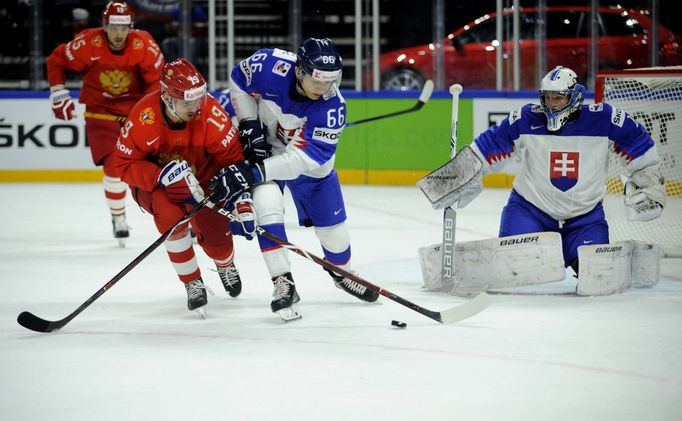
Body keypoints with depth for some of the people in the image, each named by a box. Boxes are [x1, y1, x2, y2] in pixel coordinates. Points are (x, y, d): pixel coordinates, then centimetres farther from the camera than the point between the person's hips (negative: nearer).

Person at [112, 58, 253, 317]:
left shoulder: (210, 112, -29)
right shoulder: (143, 116, -31)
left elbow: (232, 155, -21)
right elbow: (124, 164, -21)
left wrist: (242, 199, -31)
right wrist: (162, 176, -37)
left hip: (201, 177, 1)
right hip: (153, 183, -1)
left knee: (215, 232, -12)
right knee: (170, 214, -32)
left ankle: (226, 266, 31)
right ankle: (193, 283, -9)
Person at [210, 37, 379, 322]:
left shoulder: (333, 106, -33)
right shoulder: (271, 66, -32)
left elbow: (304, 159, -36)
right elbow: (239, 80, -9)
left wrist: (253, 173, -43)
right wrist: (250, 126, -16)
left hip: (308, 157, 1)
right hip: (263, 145, -1)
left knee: (332, 224, 10)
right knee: (267, 204, -26)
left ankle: (343, 274, 41)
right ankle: (283, 284, -20)